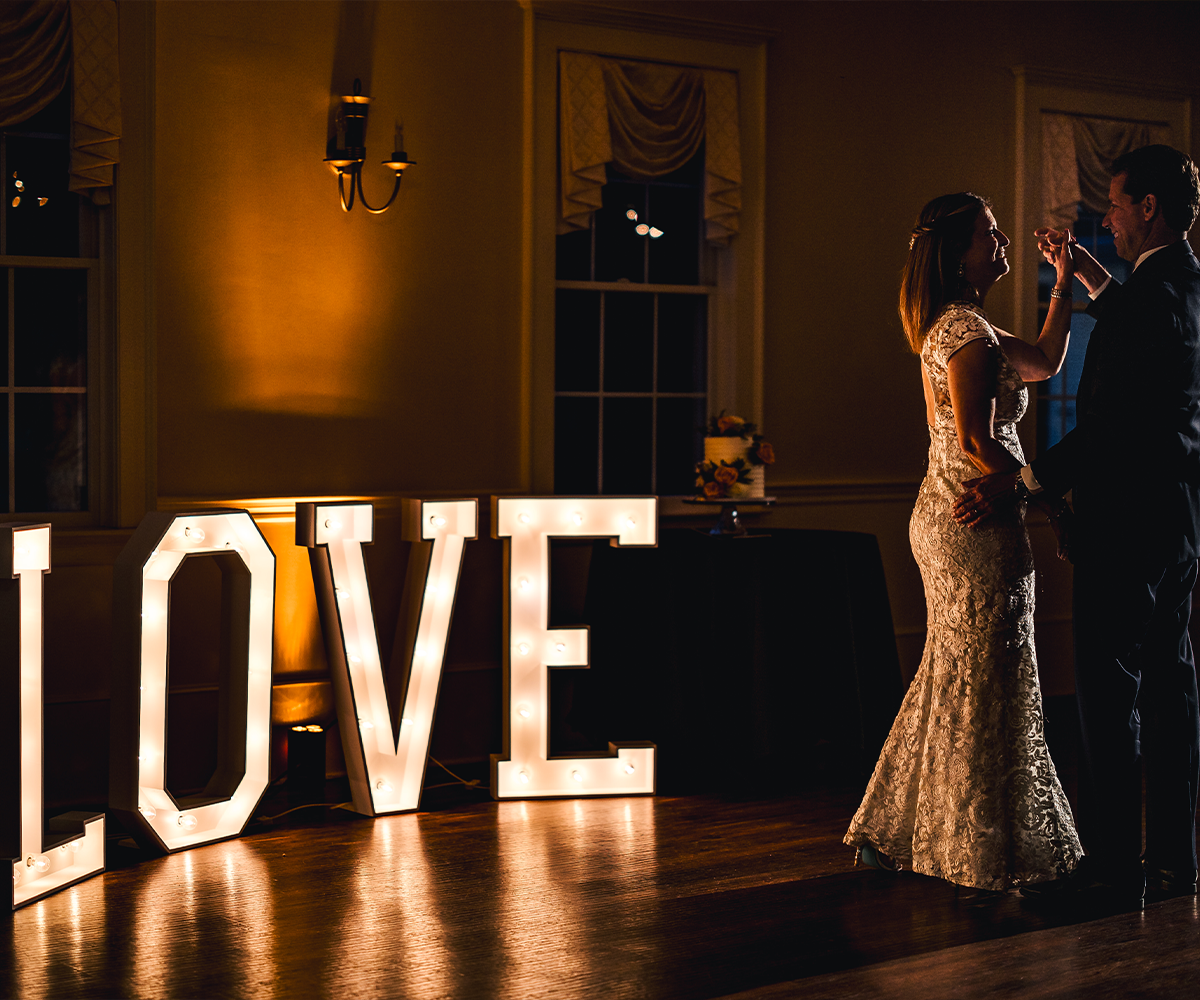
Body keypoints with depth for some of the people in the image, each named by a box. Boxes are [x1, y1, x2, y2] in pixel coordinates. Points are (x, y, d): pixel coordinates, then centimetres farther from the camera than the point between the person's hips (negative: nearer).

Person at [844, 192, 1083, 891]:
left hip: (947, 517, 10)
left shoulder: (957, 327, 16)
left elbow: (1046, 362, 25)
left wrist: (1065, 280, 21)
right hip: (979, 524, -10)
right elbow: (977, 441, -22)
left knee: (953, 681, 16)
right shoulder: (968, 328, -15)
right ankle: (981, 851, 10)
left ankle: (894, 832, 23)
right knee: (984, 682, -1)